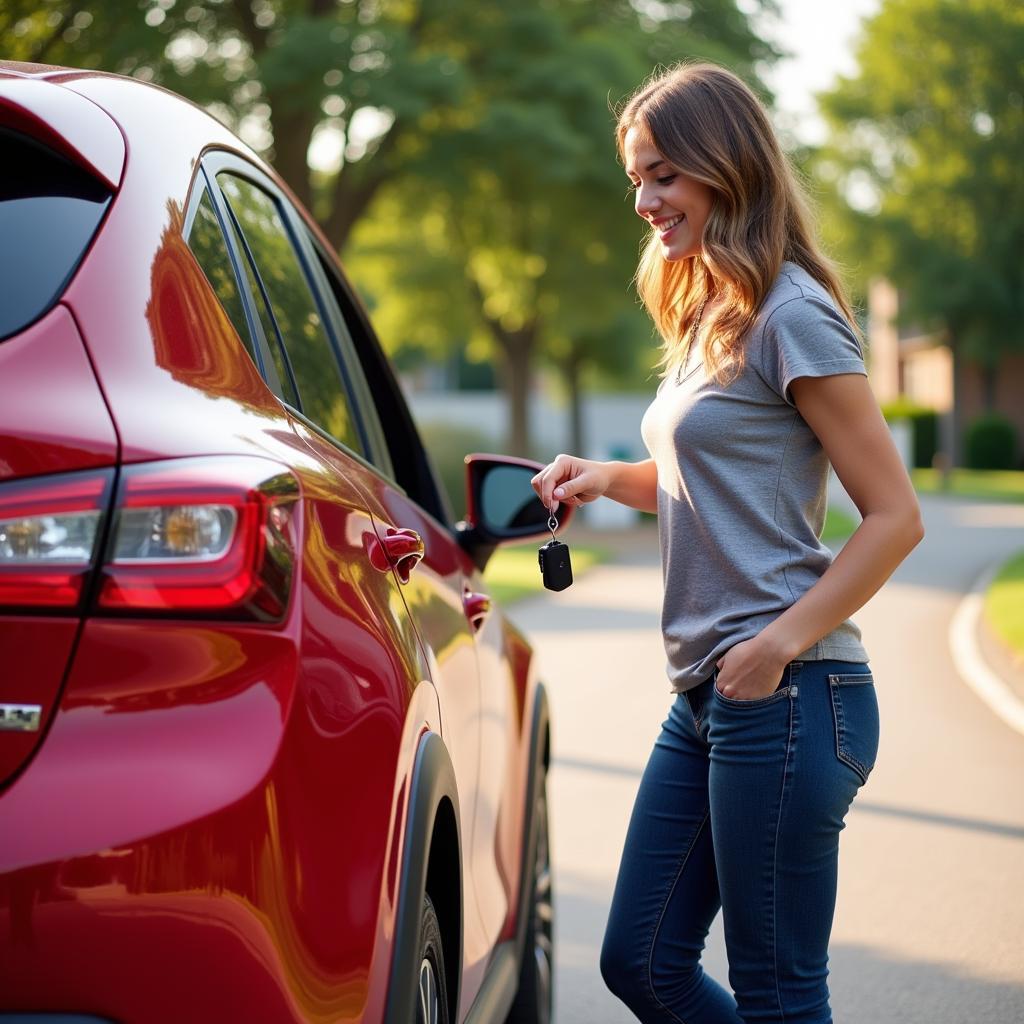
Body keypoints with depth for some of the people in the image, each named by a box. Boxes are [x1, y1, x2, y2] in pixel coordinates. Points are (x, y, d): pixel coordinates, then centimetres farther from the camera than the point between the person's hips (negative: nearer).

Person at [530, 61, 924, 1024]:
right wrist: (607, 477, 8)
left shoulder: (789, 316, -11)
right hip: (706, 695, 9)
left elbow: (895, 515, -14)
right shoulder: (705, 315, 16)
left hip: (787, 696, -9)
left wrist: (780, 643, -20)